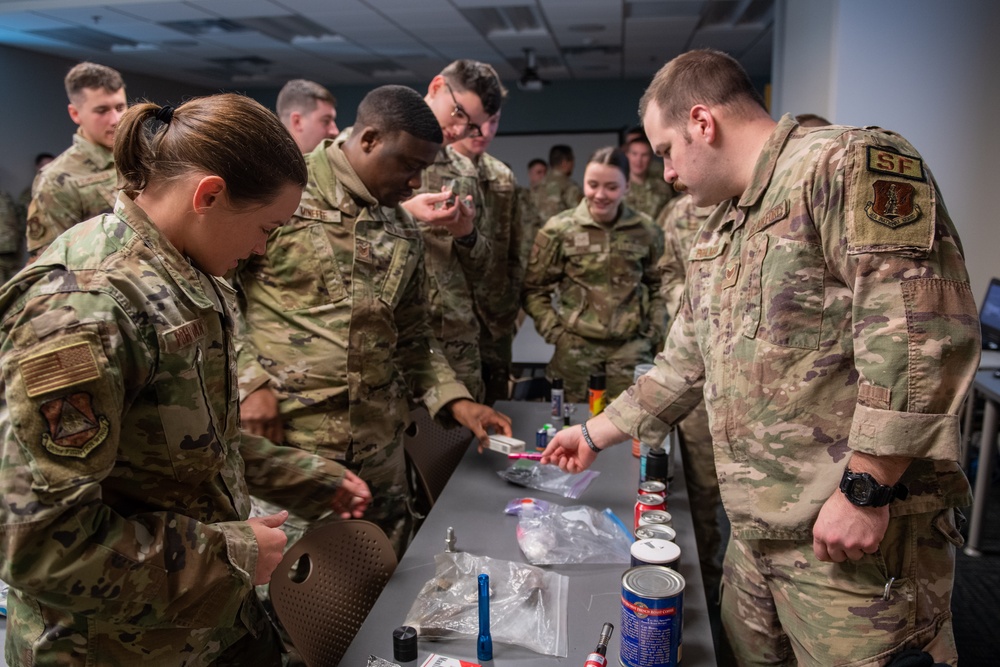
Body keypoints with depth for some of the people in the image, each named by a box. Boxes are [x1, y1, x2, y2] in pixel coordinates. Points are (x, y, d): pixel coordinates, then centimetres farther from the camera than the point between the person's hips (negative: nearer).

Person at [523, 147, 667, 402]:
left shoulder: (646, 231, 4)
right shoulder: (559, 229, -1)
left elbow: (657, 285, 16)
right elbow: (534, 289, 4)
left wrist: (655, 330, 5)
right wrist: (554, 332, -4)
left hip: (632, 348, 1)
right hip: (576, 347, -1)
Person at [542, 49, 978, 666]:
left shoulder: (847, 163, -13)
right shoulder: (719, 233, 16)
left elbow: (923, 330, -23)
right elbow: (686, 363, 21)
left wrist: (865, 489, -22)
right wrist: (596, 434, 24)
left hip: (858, 533, -8)